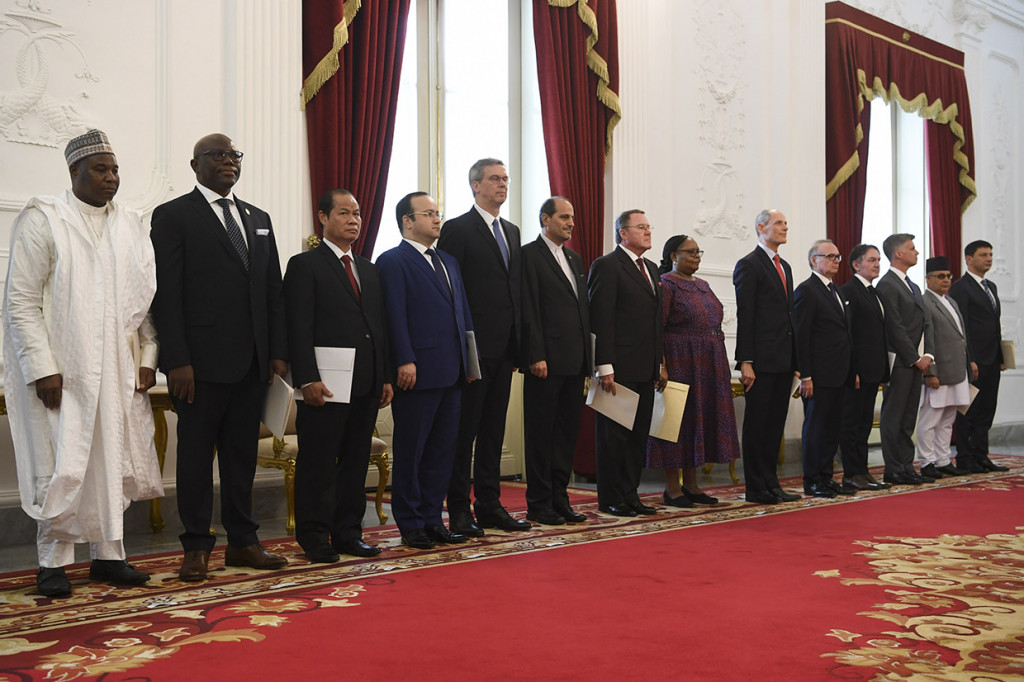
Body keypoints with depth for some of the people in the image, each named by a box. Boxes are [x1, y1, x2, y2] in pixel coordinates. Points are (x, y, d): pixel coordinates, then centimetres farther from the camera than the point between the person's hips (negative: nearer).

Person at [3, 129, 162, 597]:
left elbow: (146, 296, 12)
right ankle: (53, 561, 11)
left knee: (112, 460, 8)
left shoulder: (130, 226, 11)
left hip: (117, 370, 5)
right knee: (62, 466, -2)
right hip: (60, 370, -4)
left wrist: (148, 358, 3)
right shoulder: (41, 220, -3)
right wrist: (42, 368, -15)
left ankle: (108, 555, 18)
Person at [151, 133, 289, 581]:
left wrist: (278, 351, 6)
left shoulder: (258, 219, 17)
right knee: (196, 454, 3)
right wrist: (177, 361, -15)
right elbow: (166, 294, -8)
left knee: (243, 453, 11)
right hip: (201, 361, -5)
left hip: (252, 362, 6)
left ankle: (242, 542, 20)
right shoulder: (173, 216, -1)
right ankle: (197, 548, 13)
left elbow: (273, 291, 15)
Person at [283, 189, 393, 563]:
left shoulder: (369, 270, 18)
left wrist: (386, 377, 12)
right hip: (325, 385, -6)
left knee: (356, 462, 11)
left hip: (366, 384, 7)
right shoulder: (305, 265, -2)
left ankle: (348, 533, 20)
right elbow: (299, 329, -10)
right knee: (318, 464, 0)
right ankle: (315, 538, 10)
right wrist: (308, 379, -18)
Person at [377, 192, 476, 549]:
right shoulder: (393, 261, -5)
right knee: (411, 451, 2)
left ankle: (432, 519, 20)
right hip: (417, 372, -8)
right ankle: (411, 525, 11)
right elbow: (395, 315, -13)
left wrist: (468, 358, 13)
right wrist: (405, 362, -19)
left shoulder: (448, 262, 19)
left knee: (443, 449, 11)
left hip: (451, 372, 8)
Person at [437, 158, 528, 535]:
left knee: (494, 429, 12)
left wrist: (518, 339, 11)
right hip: (473, 347, -7)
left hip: (504, 348, 7)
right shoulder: (457, 229, -5)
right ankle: (459, 511, 6)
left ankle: (490, 505, 19)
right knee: (465, 429, -1)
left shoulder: (512, 232, 17)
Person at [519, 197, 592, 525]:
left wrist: (586, 356, 13)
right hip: (547, 361, -8)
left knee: (567, 431, 11)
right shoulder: (530, 254, -5)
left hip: (574, 362, 8)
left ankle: (559, 499, 19)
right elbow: (529, 310, -12)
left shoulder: (575, 259, 19)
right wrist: (536, 356, -18)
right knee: (541, 433, 0)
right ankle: (538, 504, 7)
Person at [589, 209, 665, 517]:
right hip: (619, 368, -8)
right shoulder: (606, 266, -7)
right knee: (614, 434, 0)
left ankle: (629, 495, 18)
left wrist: (660, 364, 16)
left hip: (645, 369, 8)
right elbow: (601, 320, -13)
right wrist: (605, 367, -19)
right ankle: (611, 500, 8)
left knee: (638, 435, 10)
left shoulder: (651, 269, 19)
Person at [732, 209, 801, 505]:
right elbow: (744, 316, -12)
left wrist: (794, 359, 15)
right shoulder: (749, 264, -6)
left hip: (784, 359, 8)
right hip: (761, 359, -8)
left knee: (776, 424, 11)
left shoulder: (784, 266, 19)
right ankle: (756, 488, 5)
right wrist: (745, 361, -18)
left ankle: (771, 483, 18)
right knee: (757, 423, -1)